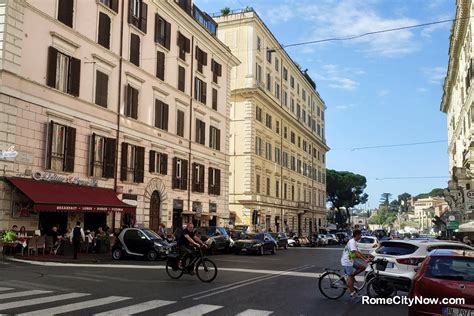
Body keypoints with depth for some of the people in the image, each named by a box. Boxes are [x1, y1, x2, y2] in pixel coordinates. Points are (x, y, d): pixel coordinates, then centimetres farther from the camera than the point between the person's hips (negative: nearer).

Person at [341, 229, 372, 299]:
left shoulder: (354, 242, 13)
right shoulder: (352, 242, -19)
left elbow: (359, 252, 16)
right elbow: (356, 253, -27)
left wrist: (367, 258, 8)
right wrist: (365, 260, -30)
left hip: (351, 260, 9)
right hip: (347, 261, -9)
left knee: (363, 267, 3)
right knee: (350, 277, -4)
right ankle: (352, 293, 2)